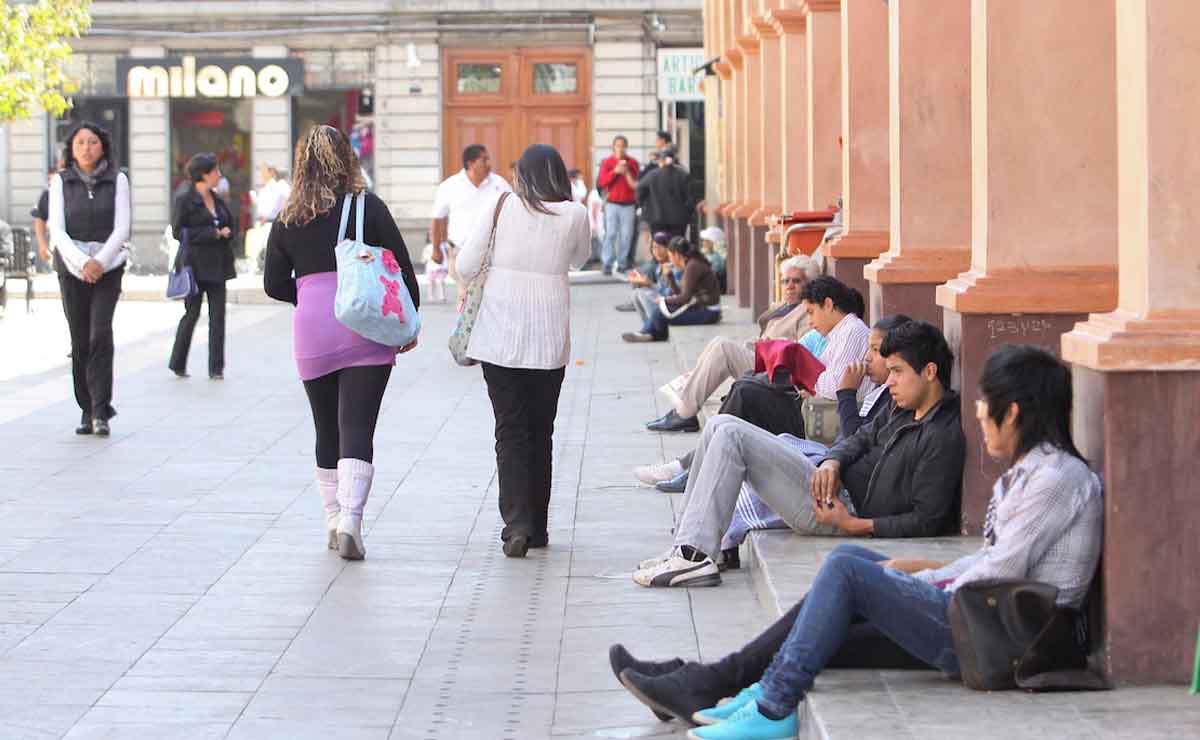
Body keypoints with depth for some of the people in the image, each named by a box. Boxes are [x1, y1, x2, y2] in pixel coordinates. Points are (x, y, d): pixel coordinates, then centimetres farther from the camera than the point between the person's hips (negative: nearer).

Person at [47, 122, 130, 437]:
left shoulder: (117, 181, 3)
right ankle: (87, 411, 11)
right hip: (71, 266, 1)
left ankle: (101, 413, -18)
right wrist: (82, 262, -18)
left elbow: (122, 228, -3)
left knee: (101, 334, -15)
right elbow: (57, 230, -4)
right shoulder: (60, 182, 4)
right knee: (80, 340, 2)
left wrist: (99, 261, -16)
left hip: (108, 266, -1)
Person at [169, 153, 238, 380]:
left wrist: (226, 232, -2)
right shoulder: (185, 200, -5)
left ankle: (216, 368, 3)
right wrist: (212, 233, -15)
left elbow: (229, 225, 23)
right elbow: (178, 231, -11)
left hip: (216, 265, 6)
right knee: (192, 313, -1)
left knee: (217, 315, 0)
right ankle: (177, 363, 14)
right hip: (194, 265, -6)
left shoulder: (217, 200, 14)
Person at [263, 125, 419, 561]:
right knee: (357, 430, -5)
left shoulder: (288, 219, 5)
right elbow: (403, 270, 0)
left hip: (312, 334, 2)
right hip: (366, 331, -2)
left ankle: (334, 521, 18)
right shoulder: (368, 207, -2)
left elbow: (274, 284, 6)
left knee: (327, 431, 14)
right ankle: (350, 519, -20)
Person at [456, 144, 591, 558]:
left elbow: (466, 267, -3)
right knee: (541, 431, 14)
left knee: (510, 431, 2)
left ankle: (517, 522, -13)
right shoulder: (575, 215, -2)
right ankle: (537, 527, 18)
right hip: (549, 338, 1)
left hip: (500, 335, -1)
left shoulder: (502, 206, -4)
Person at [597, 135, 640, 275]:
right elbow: (601, 182, -3)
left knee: (626, 234, -3)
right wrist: (615, 171, -14)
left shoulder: (632, 163, 7)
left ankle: (622, 262, 4)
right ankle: (607, 263, -8)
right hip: (612, 204, -1)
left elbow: (636, 183, 5)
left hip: (628, 204, 1)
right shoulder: (607, 162, 5)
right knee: (610, 234, -8)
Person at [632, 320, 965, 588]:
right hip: (833, 487, 10)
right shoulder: (906, 412, 12)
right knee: (723, 427, 8)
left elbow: (928, 521, -21)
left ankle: (696, 556, -19)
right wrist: (831, 462, -2)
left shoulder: (944, 437, -17)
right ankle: (688, 548, 3)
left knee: (731, 435, -15)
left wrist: (854, 525, -20)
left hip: (848, 512, -10)